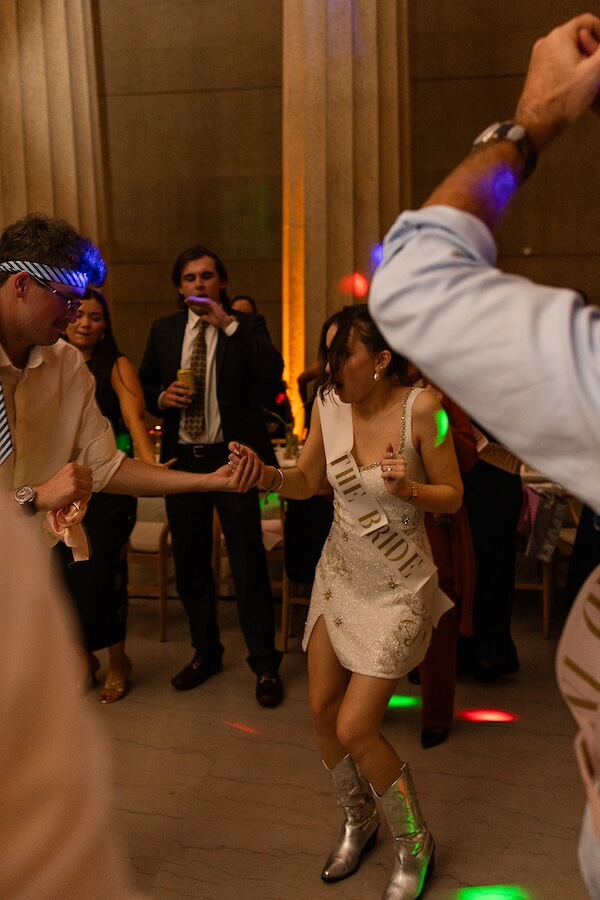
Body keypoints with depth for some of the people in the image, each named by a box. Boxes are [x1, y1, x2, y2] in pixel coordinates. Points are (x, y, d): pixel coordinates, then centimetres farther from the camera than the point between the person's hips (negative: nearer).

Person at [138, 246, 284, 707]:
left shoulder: (245, 326, -1)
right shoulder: (164, 330, 10)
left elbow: (273, 368, -19)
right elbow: (143, 385, 16)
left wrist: (228, 323, -19)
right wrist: (161, 398, -6)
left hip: (233, 459, -4)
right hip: (182, 460, 4)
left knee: (249, 565, 0)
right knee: (190, 564, 14)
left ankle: (265, 665, 14)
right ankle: (205, 652, 32)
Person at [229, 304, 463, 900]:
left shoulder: (420, 408, -19)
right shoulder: (328, 404, -6)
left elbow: (453, 496, -9)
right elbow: (305, 483, 4)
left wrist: (408, 489, -29)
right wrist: (265, 474, -16)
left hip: (397, 585, -5)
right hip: (339, 572, 5)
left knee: (355, 728, -6)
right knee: (321, 709, 9)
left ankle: (414, 846, 23)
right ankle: (359, 821, 39)